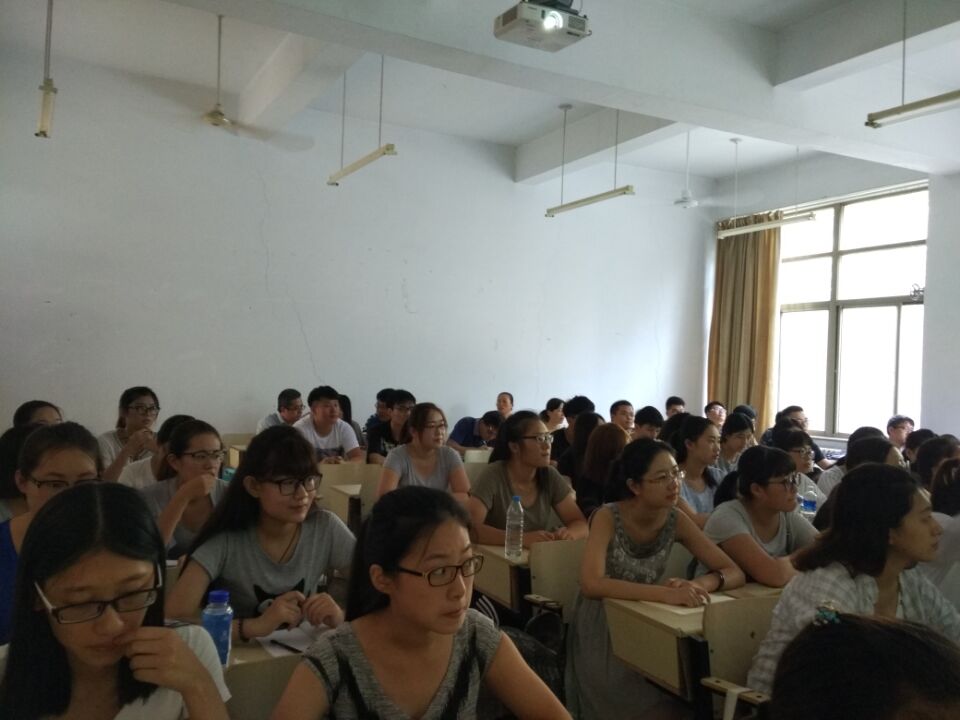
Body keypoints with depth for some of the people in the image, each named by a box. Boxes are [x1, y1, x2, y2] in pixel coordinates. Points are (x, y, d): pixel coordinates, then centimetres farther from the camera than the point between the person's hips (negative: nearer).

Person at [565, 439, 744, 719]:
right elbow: (591, 584, -34)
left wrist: (699, 584, -31)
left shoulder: (676, 520, -8)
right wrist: (665, 593, -42)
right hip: (602, 631, -4)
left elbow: (734, 573, -9)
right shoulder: (608, 517, -20)